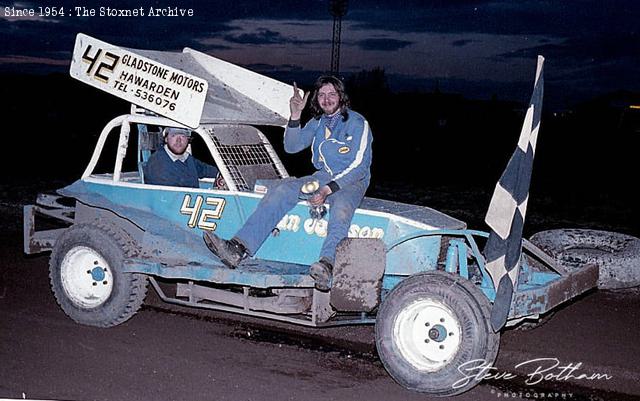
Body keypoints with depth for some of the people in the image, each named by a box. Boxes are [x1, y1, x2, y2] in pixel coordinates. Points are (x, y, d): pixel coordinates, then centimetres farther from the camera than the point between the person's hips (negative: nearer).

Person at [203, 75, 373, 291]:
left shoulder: (357, 123, -5)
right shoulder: (317, 123, 15)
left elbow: (358, 165, -13)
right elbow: (291, 147, 7)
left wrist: (328, 190, -25)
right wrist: (295, 116, -9)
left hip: (352, 180, -5)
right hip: (323, 176, 5)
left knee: (341, 205, -40)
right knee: (282, 189, -20)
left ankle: (327, 265, -62)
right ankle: (238, 248, -34)